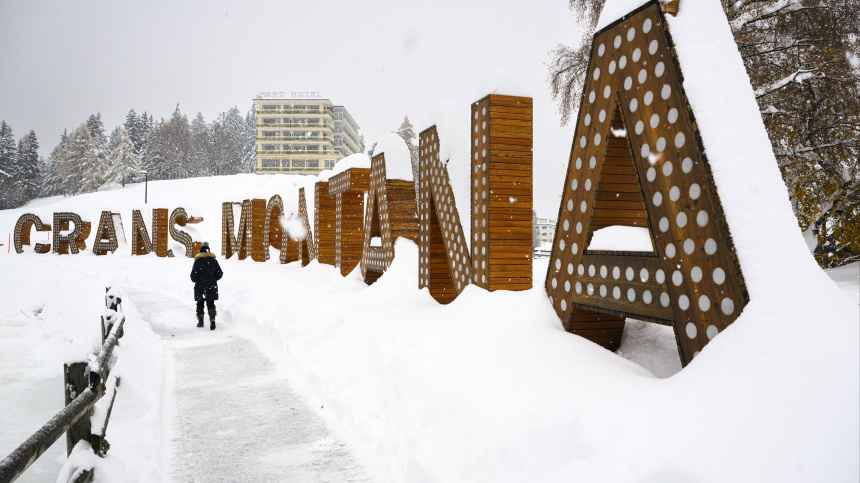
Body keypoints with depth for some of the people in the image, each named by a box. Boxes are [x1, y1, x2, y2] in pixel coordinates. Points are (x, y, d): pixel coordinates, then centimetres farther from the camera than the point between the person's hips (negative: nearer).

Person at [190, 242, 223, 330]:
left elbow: (193, 276, -10)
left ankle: (200, 321, 18)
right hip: (212, 287, 2)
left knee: (200, 303, 13)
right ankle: (212, 319, -15)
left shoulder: (197, 261, -7)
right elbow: (219, 274, 1)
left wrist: (196, 281, 12)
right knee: (211, 303, 6)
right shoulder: (214, 261, 0)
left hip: (200, 287, -1)